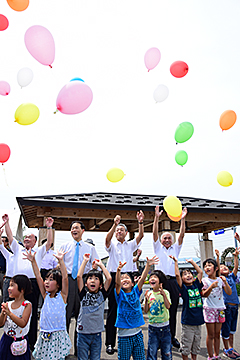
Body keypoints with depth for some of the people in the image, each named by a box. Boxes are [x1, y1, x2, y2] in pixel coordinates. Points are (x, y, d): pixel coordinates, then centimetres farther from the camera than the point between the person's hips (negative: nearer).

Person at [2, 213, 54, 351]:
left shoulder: (39, 251, 14)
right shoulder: (18, 249, 19)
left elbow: (49, 242, 1)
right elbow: (10, 237, 12)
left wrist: (49, 227, -7)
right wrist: (7, 222, 6)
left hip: (33, 283, -1)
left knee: (32, 313, 4)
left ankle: (32, 343, 13)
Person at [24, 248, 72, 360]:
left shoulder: (62, 296, -7)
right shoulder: (46, 296, 3)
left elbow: (65, 278, -21)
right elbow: (38, 277, -5)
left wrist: (61, 261, -31)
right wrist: (33, 261, -13)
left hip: (58, 336, -4)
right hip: (44, 335, 4)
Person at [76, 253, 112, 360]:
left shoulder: (102, 294, 1)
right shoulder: (84, 294, -3)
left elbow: (109, 278, -9)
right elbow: (79, 276, -13)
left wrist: (100, 264, -2)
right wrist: (85, 261, -8)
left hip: (97, 334, 1)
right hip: (83, 333, -1)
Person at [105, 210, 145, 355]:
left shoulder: (131, 245, 14)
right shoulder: (112, 245, 7)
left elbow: (141, 236, -2)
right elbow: (107, 238, -16)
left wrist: (141, 222, -19)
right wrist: (114, 224, -31)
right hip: (115, 277, -2)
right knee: (113, 311, 1)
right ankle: (110, 343, 9)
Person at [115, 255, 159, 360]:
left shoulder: (136, 291, 2)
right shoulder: (120, 294, -4)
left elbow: (142, 278, -11)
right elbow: (117, 283, -25)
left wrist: (148, 265, -25)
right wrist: (118, 271, -44)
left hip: (137, 332, 3)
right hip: (124, 334, -2)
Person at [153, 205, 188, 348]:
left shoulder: (175, 248, 17)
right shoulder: (158, 248, 11)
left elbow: (182, 235, 6)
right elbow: (155, 234, -2)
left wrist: (183, 219, -5)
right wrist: (157, 218, -14)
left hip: (173, 281, 2)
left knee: (173, 310, 7)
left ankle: (172, 336, 19)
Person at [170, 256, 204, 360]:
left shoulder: (196, 285, 4)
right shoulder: (183, 288, -8)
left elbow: (200, 272, 7)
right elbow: (177, 275, -20)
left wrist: (192, 262, 10)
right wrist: (175, 262, -17)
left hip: (198, 321, 4)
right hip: (187, 322, -4)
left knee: (196, 347, 18)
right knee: (186, 347, 6)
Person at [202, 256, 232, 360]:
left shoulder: (220, 279, 4)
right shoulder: (205, 280, -5)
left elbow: (229, 293, 0)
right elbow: (204, 295, -14)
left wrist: (225, 282, -15)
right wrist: (211, 287, -29)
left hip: (220, 308, 3)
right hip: (209, 309, -3)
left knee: (217, 334, 12)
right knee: (211, 335, 3)